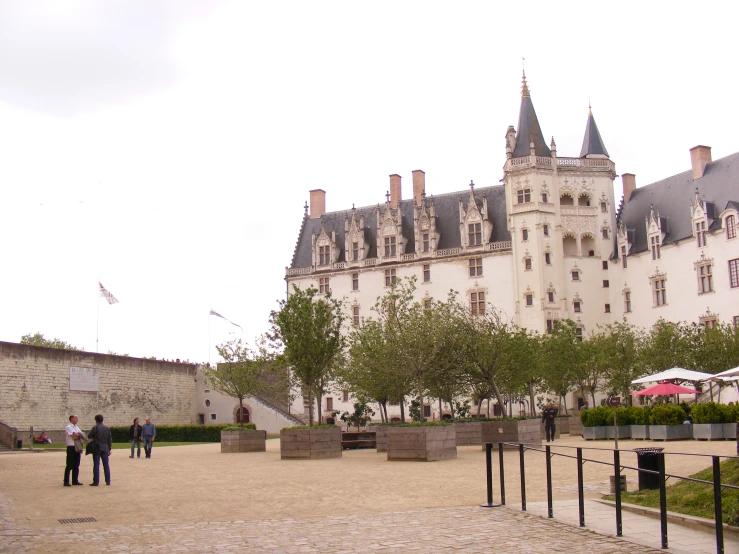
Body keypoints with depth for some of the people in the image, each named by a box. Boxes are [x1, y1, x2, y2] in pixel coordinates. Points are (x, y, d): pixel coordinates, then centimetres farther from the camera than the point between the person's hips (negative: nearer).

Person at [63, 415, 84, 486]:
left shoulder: (76, 427, 17)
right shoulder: (68, 427, -9)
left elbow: (82, 435, 8)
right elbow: (74, 437, -18)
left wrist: (77, 435, -10)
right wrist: (79, 435, -1)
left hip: (77, 447, 8)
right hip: (71, 447, -8)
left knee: (76, 465, 10)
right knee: (70, 465, -6)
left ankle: (75, 480, 17)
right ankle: (66, 482, -1)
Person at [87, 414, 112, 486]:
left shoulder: (95, 428, -10)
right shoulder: (107, 428, 4)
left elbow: (89, 436, -3)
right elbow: (110, 439, 7)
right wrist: (110, 449, 14)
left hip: (97, 449, -4)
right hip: (105, 449, 4)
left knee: (96, 465, 0)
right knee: (106, 465, 9)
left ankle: (96, 482, 0)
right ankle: (108, 481, 10)